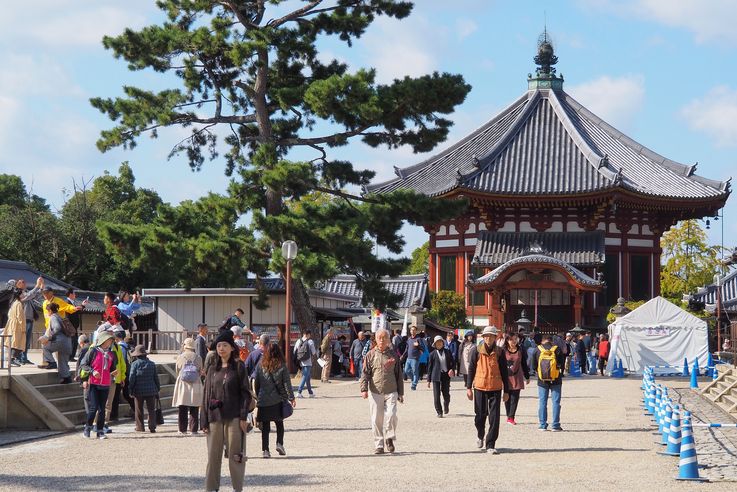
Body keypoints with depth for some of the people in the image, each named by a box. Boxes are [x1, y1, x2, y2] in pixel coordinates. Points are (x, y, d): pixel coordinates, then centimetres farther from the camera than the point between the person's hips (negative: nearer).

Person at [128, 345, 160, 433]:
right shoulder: (152, 364, 3)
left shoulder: (135, 364, -7)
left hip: (139, 391, -2)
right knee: (151, 410, 6)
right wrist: (158, 388, 16)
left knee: (139, 410, 10)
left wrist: (131, 390, -2)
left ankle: (140, 427, 13)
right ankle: (152, 427, -1)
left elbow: (132, 378, -9)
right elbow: (156, 377, 7)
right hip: (151, 390, 2)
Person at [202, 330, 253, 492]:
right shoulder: (213, 369, 11)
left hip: (234, 417, -4)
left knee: (235, 454, -1)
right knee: (213, 454, 5)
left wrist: (244, 416, -10)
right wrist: (204, 421, 6)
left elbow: (245, 392, -2)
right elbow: (206, 395, 12)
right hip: (215, 417, 4)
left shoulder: (238, 367, 1)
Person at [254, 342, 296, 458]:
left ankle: (265, 449, 1)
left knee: (265, 426, 6)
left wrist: (257, 396, 13)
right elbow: (287, 383, -4)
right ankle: (279, 443, 0)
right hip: (277, 400, -1)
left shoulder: (261, 365, -2)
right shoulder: (282, 366, -6)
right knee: (279, 423, 16)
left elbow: (256, 383, 3)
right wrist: (291, 398, 2)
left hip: (263, 400, 1)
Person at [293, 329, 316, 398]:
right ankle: (299, 392, -15)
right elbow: (314, 353, -6)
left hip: (302, 363, 6)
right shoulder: (310, 341, -8)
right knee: (305, 377, -4)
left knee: (307, 377, 17)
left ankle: (310, 392, 24)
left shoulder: (298, 341, 4)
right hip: (308, 362, -5)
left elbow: (295, 352, 5)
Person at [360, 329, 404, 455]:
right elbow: (365, 373, 1)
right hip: (375, 392, 0)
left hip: (391, 392, 0)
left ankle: (389, 438, 7)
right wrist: (364, 389, -12)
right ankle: (379, 445, 10)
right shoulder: (371, 355, 5)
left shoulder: (393, 354, 9)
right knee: (376, 419, 1)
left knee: (391, 415, -15)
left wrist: (400, 393, 12)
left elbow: (399, 374, 13)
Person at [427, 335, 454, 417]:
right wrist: (429, 380, 2)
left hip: (446, 375, 2)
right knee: (436, 395, -4)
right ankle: (439, 412, 7)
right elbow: (429, 367, 3)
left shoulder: (448, 351, 6)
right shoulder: (432, 354, 1)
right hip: (436, 376, -1)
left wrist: (452, 369, -9)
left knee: (446, 394, 5)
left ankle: (446, 406, 37)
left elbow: (452, 362, 12)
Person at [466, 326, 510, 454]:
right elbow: (471, 369, 5)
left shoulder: (499, 352, 2)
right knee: (480, 415, 10)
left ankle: (490, 445, -2)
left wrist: (506, 391, 5)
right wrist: (469, 387, 1)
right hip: (480, 387, 0)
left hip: (495, 388, 0)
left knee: (494, 418, -7)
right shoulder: (477, 351, 1)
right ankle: (480, 436, 39)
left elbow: (504, 372, 6)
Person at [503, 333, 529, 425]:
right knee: (507, 398, 5)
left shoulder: (520, 351, 5)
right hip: (506, 377, -1)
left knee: (515, 398, -6)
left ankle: (511, 417, -6)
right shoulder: (504, 351, -1)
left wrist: (527, 377, 16)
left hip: (517, 378, 1)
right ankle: (509, 416, 15)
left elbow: (524, 365, 13)